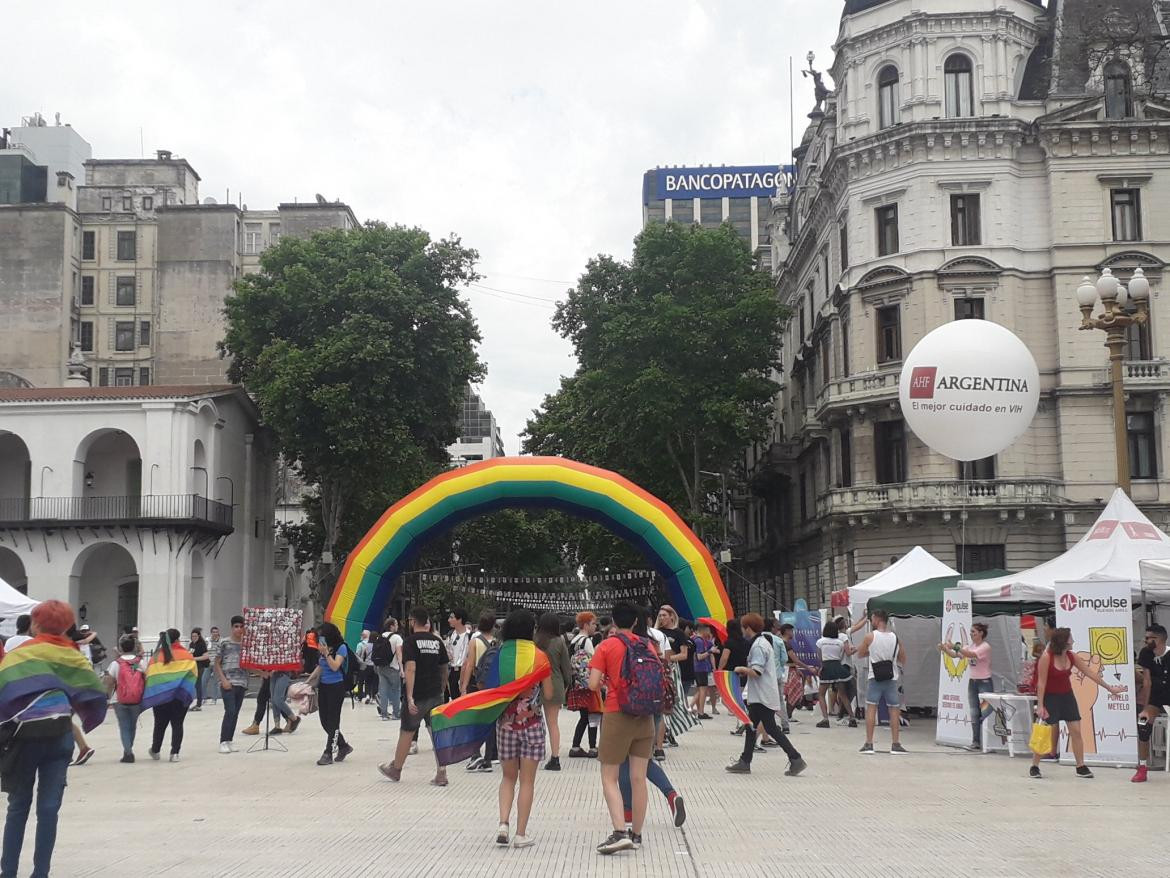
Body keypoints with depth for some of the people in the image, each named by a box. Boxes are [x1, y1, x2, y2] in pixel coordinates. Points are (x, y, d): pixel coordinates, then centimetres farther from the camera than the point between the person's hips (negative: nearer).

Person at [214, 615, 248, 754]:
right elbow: (217, 663, 0)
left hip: (242, 683, 5)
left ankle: (229, 742, 15)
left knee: (235, 713, 7)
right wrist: (223, 680, -10)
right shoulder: (224, 643, -1)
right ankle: (223, 742, -6)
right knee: (230, 712, -12)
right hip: (228, 683, -4)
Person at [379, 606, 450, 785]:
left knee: (406, 733, 10)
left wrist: (410, 697, -22)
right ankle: (441, 774, 0)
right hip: (435, 695, 5)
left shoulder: (410, 641, -10)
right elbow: (444, 670, 13)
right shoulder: (437, 641, 8)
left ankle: (395, 769, 27)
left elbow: (410, 669, -19)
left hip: (417, 696, -5)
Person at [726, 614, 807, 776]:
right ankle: (744, 762, 20)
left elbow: (756, 672, -24)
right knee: (750, 727, 14)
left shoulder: (758, 646, -18)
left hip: (763, 696, -11)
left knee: (771, 728, -8)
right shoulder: (763, 642, 15)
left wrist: (741, 669, -9)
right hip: (759, 696, 11)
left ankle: (795, 759, -7)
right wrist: (746, 671, 11)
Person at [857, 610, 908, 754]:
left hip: (875, 678, -2)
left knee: (871, 708, 2)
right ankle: (895, 744, 7)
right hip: (892, 678, 2)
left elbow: (860, 654, 7)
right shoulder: (895, 638, 1)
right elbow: (903, 660, 9)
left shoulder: (870, 637, -6)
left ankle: (869, 744, -1)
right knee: (894, 710, 7)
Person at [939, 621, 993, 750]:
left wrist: (954, 646, -33)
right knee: (974, 714, 5)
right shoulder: (970, 646, 10)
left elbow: (970, 654, -29)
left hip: (984, 682, -7)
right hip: (972, 682, 7)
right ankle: (976, 742, 7)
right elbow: (954, 655, 4)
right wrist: (945, 649, -14)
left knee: (986, 713, -7)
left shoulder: (985, 647, -13)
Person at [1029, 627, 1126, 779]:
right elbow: (1041, 682, -18)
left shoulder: (1072, 656, -3)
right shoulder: (1047, 657, -20)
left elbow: (1090, 673, 4)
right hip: (1050, 697, -6)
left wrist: (1109, 688, 7)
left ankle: (1081, 767, 10)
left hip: (1066, 696, 6)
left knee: (1076, 731, 2)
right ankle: (1034, 767, 9)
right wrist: (1040, 706, -20)